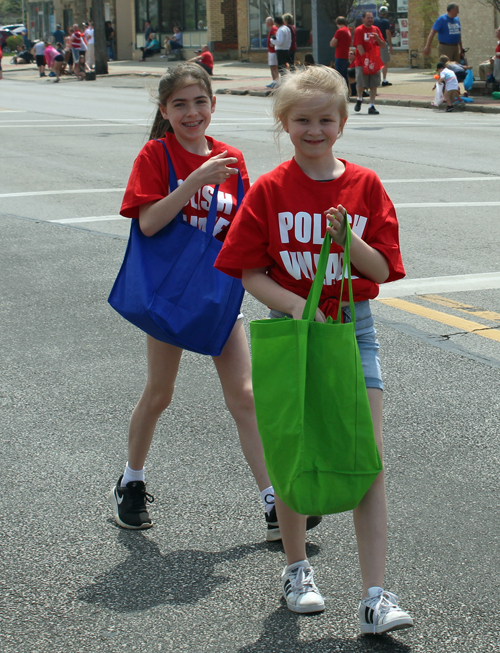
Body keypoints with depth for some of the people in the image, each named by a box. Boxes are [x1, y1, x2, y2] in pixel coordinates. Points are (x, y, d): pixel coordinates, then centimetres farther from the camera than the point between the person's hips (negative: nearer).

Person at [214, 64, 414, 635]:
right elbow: (251, 274, -5)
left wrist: (347, 240, -19)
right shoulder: (269, 190, -3)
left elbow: (382, 268, -1)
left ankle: (375, 598, -4)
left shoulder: (364, 186, 1)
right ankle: (296, 570, 31)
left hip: (354, 326, 1)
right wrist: (298, 306, -19)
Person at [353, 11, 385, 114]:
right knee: (361, 84, -5)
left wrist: (377, 38, -9)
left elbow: (383, 46, 10)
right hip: (362, 62, -4)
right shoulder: (359, 30, -4)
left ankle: (372, 106, 4)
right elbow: (359, 47, -11)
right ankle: (359, 99, 24)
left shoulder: (376, 29, 11)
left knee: (374, 85, -1)